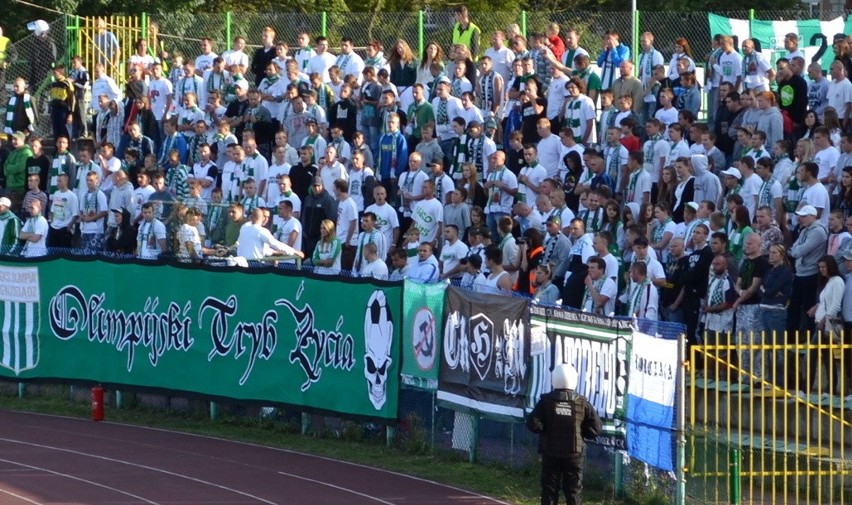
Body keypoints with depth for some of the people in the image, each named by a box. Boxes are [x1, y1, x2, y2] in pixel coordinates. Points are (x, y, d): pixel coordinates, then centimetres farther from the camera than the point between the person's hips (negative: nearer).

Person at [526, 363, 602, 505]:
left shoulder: (546, 401, -5)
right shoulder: (582, 403, -4)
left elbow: (533, 424, -14)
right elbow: (596, 428, -7)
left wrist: (546, 430, 4)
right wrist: (580, 433, 8)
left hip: (551, 453, 0)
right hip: (574, 454, 0)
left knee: (549, 492, 7)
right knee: (573, 492, 6)